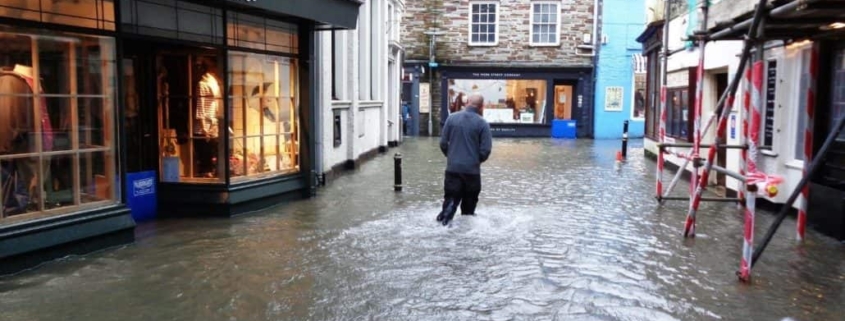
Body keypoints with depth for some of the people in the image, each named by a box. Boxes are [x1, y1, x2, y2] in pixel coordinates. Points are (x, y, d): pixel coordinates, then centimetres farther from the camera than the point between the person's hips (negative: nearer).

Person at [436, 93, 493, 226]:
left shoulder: (451, 118, -1)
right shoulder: (482, 124, -7)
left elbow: (443, 143, 1)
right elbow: (486, 150, -9)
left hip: (453, 167, 2)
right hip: (472, 169, -1)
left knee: (451, 197, 5)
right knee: (469, 201, 15)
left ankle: (445, 216, -18)